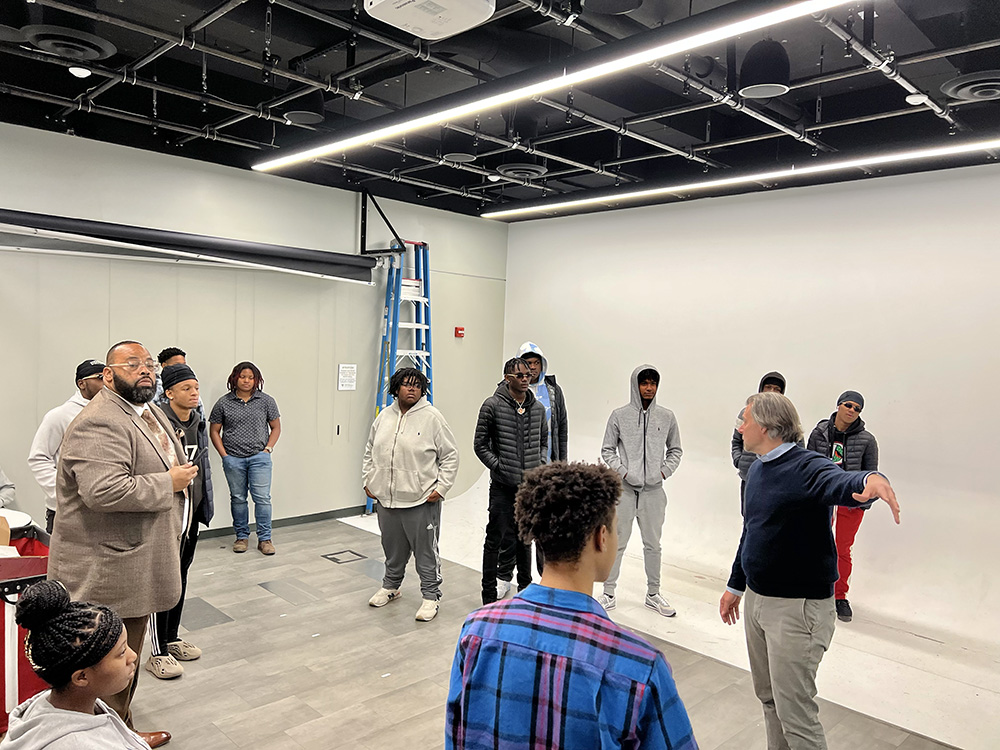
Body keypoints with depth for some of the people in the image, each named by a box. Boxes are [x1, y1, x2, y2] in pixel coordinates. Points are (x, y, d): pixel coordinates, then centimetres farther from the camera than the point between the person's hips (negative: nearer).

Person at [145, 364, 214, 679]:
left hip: (191, 511, 8)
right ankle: (157, 653, 12)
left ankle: (172, 638, 33)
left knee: (181, 574, 17)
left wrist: (206, 505, 19)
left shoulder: (198, 421, 8)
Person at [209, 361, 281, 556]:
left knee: (262, 498, -4)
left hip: (259, 458, -1)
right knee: (238, 498, 10)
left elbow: (276, 427, 9)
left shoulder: (266, 401, 3)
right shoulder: (224, 403, 3)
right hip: (233, 459, 1)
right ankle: (242, 536, 24)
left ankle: (264, 538, 6)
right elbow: (214, 431, 7)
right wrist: (224, 455, -1)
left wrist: (268, 448, -1)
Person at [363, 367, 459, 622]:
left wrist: (441, 488, -12)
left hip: (421, 500, -5)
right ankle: (390, 586, 40)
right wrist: (368, 481, 12)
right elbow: (370, 451, 20)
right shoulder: (384, 416, 8)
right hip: (386, 498, 6)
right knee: (392, 548, 21)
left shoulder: (432, 417, -9)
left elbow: (450, 456, -6)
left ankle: (430, 596, 17)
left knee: (426, 551, 3)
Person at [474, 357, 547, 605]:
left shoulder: (538, 408, 6)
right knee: (496, 539, 3)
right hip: (503, 486, -4)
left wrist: (540, 465, 5)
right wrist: (499, 466, -11)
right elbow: (480, 445, -5)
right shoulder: (492, 405, -8)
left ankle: (525, 587, 33)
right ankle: (489, 594, 15)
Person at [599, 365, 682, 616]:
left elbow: (675, 450, 13)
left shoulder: (666, 417, 5)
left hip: (653, 490, 2)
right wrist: (623, 472, -9)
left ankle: (653, 594, 26)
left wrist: (664, 472, -1)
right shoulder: (619, 415, -1)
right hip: (624, 488, -2)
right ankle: (609, 594, 15)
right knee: (617, 542, 4)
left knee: (653, 544, 12)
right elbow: (607, 450, 4)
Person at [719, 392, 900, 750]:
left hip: (797, 606, -8)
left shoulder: (807, 468, -18)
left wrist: (868, 480, -65)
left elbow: (839, 482, -42)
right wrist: (735, 585, 24)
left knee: (796, 713, 0)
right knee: (768, 698, 21)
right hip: (756, 598, 8)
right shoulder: (757, 470, 9)